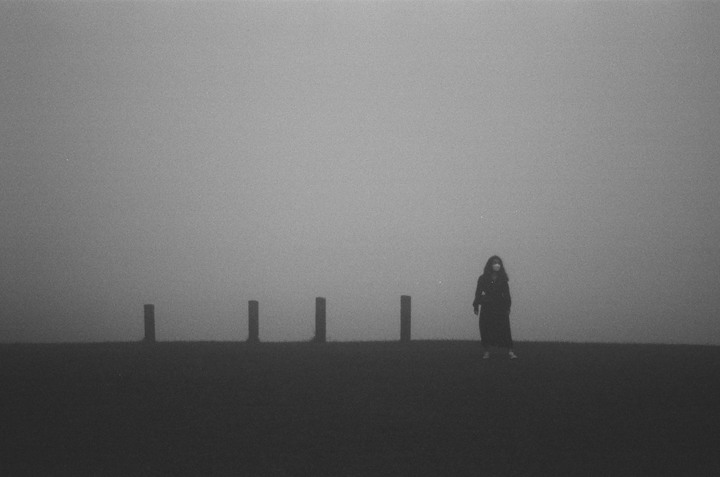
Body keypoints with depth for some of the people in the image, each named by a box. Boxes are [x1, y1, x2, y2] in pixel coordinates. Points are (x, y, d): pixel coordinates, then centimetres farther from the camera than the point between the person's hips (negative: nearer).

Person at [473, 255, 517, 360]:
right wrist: (476, 305, -2)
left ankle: (510, 351, -5)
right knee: (486, 328, 0)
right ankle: (486, 351, 9)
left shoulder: (503, 279, 3)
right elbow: (478, 292, 2)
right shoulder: (483, 279, 0)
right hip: (487, 307, 0)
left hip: (500, 307, 0)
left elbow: (507, 293, 5)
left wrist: (507, 307, 2)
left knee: (504, 328, -4)